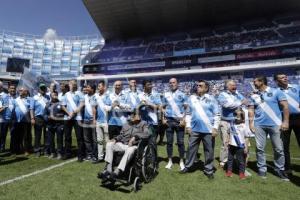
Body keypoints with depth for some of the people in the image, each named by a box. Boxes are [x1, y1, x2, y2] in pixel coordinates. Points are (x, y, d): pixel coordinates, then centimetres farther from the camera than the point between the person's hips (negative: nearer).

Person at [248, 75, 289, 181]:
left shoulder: (276, 92, 0)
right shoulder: (254, 95, 10)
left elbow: (285, 106, -2)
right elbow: (251, 110, 10)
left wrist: (285, 121, -8)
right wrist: (251, 123, 2)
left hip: (275, 124, -2)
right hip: (259, 125, 3)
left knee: (278, 149, 6)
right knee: (260, 148, 5)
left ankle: (280, 170, 23)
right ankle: (262, 169, 17)